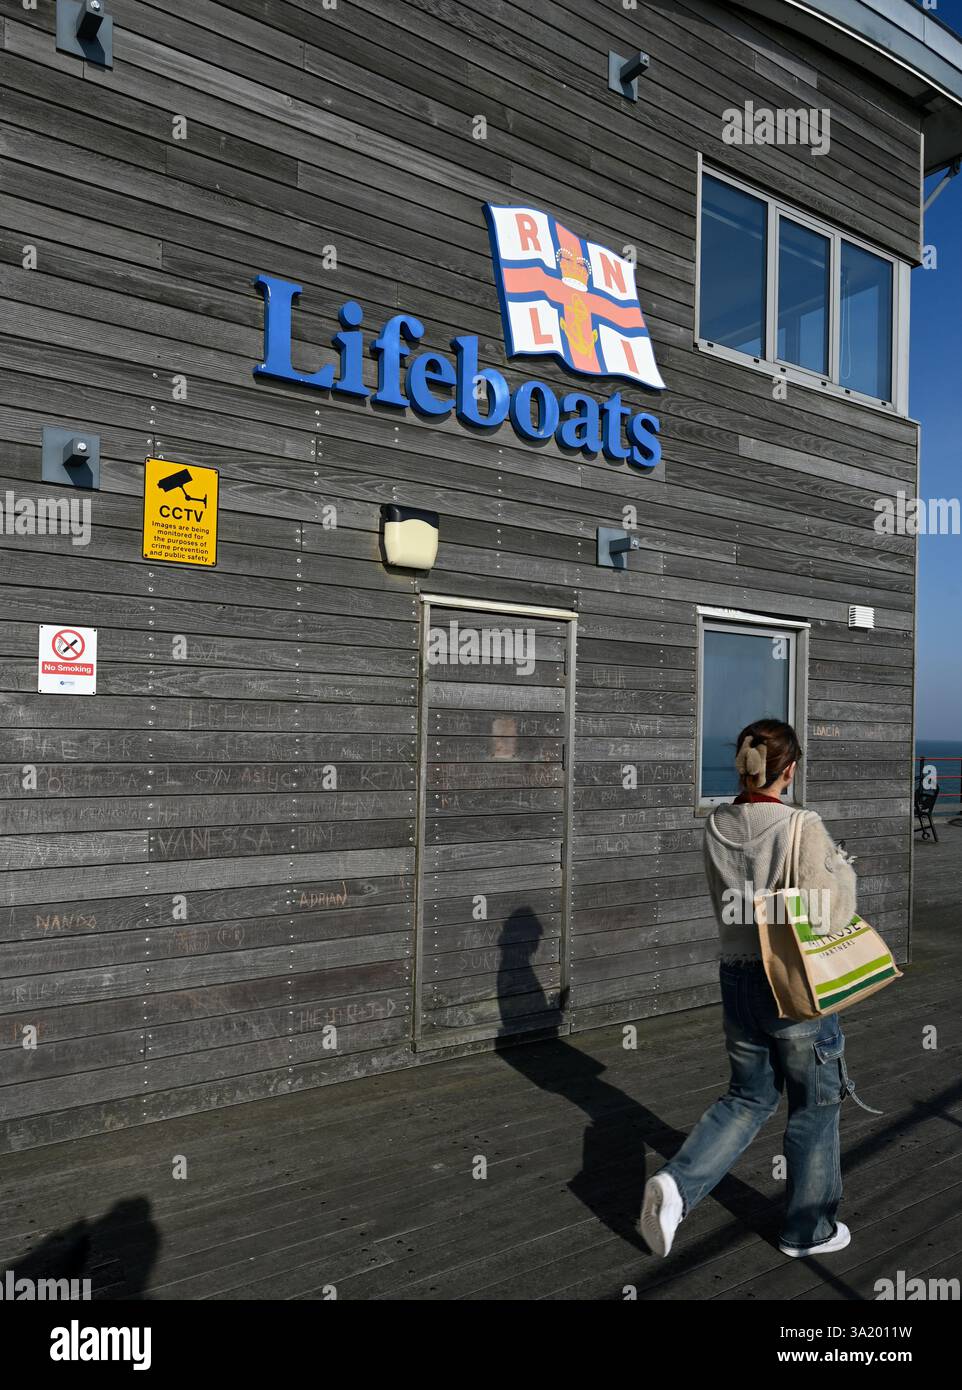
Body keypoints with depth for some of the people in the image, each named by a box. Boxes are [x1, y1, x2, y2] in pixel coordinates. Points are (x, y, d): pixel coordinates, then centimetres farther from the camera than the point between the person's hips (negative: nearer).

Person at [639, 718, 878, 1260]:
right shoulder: (805, 828, -20)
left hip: (737, 977, 5)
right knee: (815, 1107, 17)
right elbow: (824, 916, -18)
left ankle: (678, 1183, 5)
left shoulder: (717, 826, -3)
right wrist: (842, 869, -2)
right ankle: (808, 1229, 34)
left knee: (750, 1097, 22)